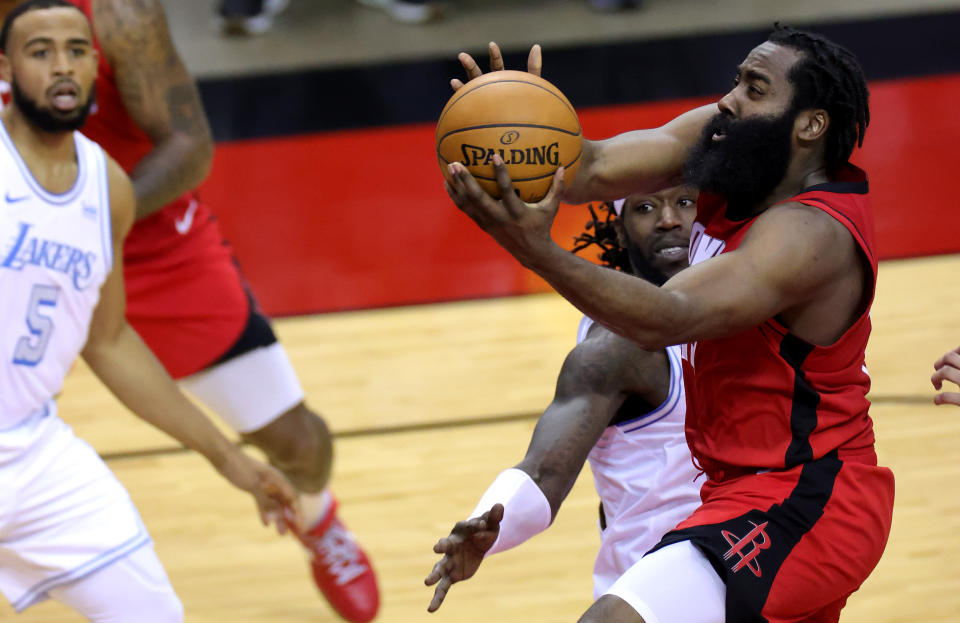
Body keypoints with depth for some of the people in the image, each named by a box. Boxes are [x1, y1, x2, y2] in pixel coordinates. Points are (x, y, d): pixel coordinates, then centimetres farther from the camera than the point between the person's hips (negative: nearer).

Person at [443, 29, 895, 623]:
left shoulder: (811, 234, -24)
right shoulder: (724, 137, 2)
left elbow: (667, 319, -37)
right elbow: (597, 169, -10)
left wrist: (540, 254, -50)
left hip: (802, 508, -10)